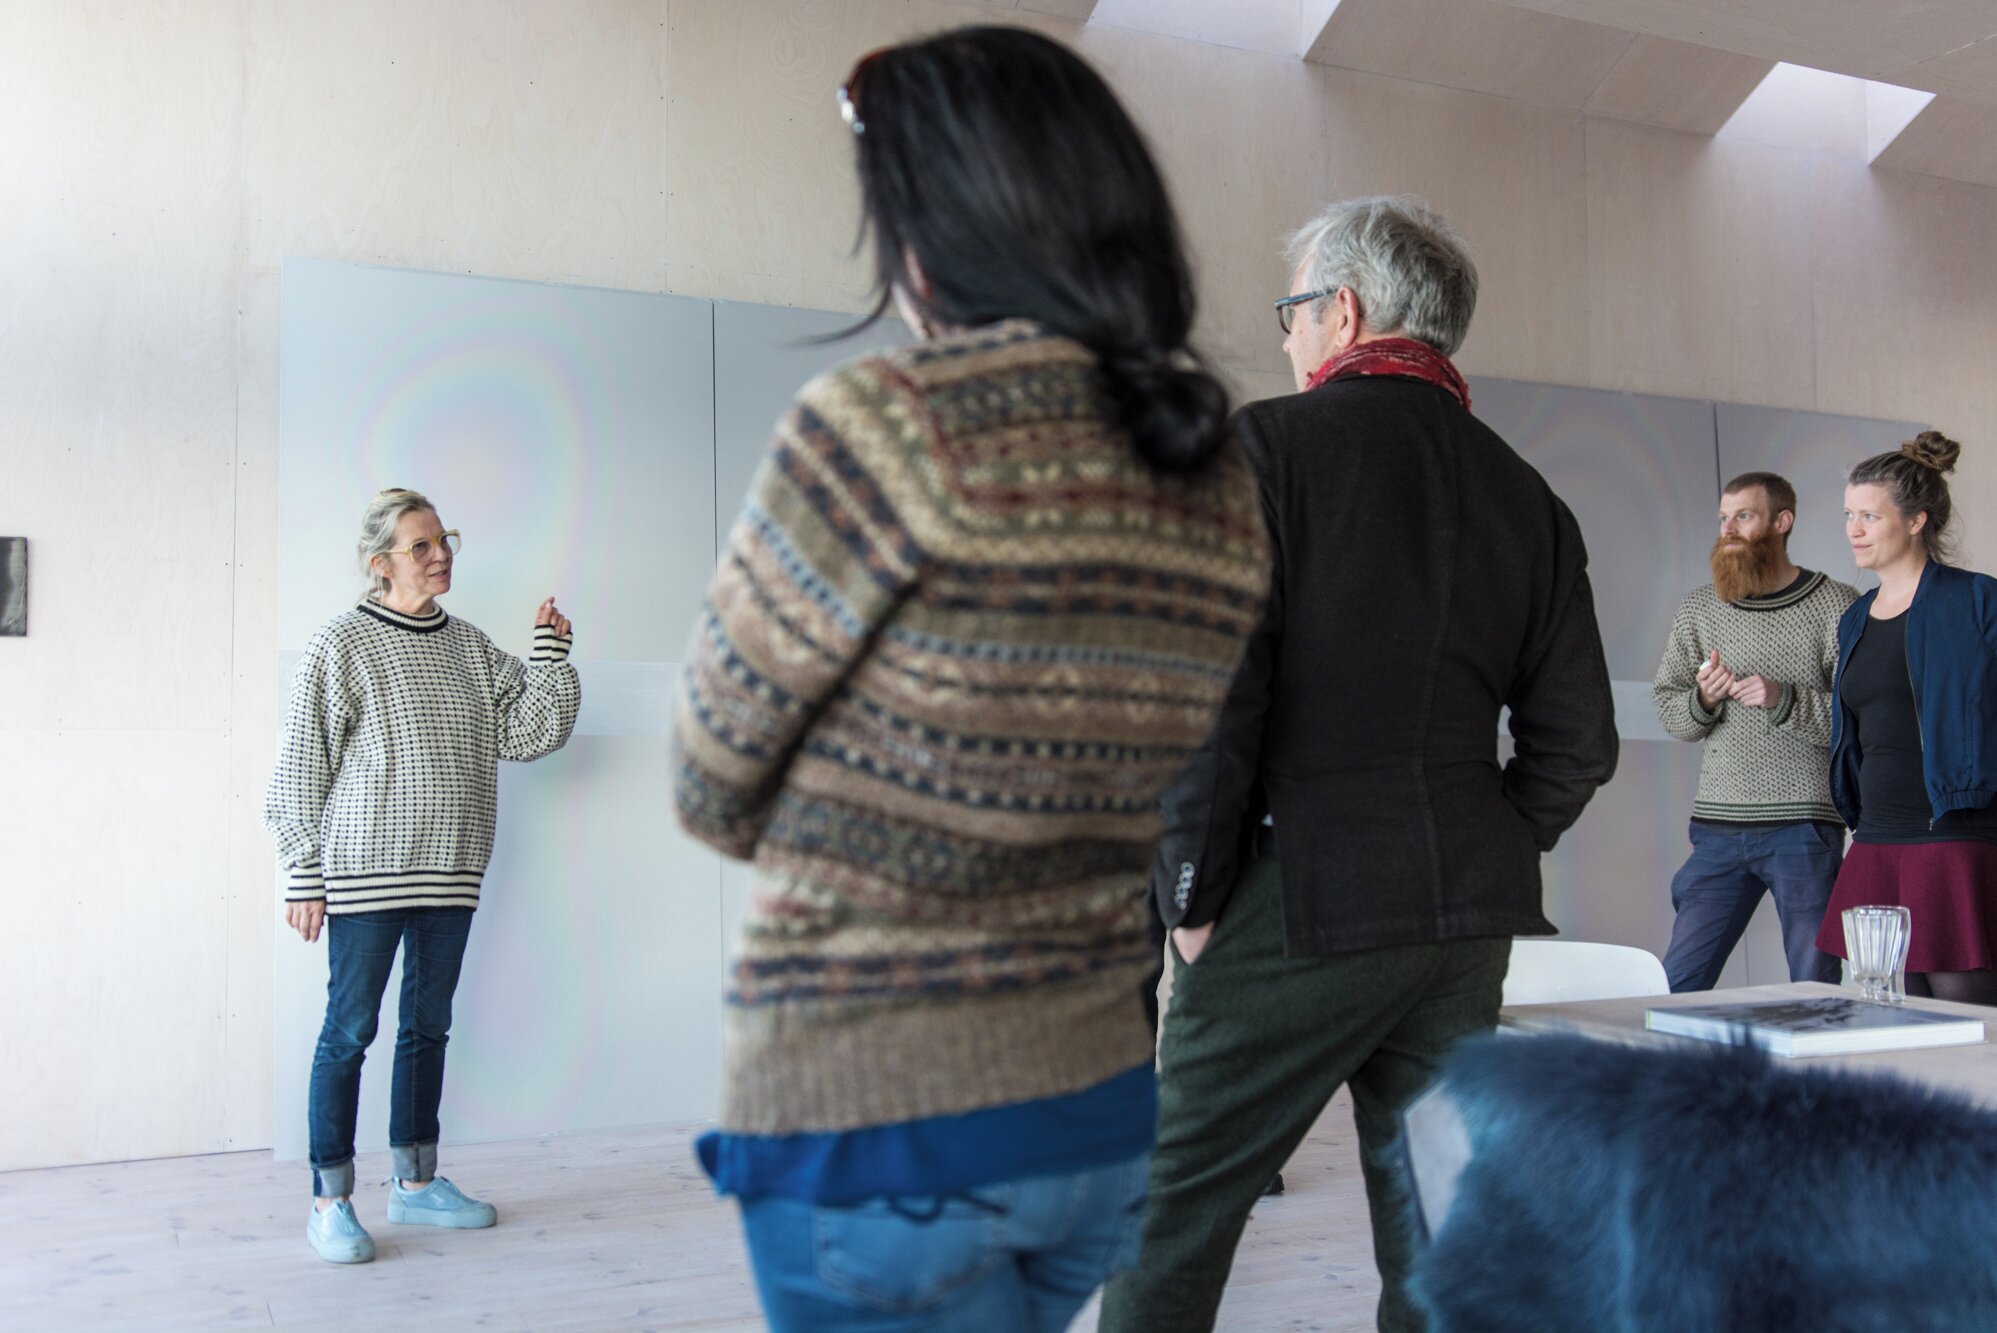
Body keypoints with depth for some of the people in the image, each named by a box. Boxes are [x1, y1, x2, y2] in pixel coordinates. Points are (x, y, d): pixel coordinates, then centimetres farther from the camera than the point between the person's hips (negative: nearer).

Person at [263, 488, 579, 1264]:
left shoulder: (469, 646, 10)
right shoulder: (342, 646, -6)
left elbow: (527, 732, 8)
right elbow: (301, 768, -6)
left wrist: (550, 655, -3)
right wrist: (304, 879, -8)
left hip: (449, 874, 6)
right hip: (365, 872, -6)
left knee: (428, 1025, 13)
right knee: (350, 1029, 0)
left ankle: (415, 1183, 25)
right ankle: (331, 1203, 11)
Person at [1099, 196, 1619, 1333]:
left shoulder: (1267, 445, -6)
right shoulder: (1525, 494, 11)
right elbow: (1579, 741, 9)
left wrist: (1194, 898, -6)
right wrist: (1476, 862, 17)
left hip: (1300, 908, -6)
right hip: (1469, 927, 6)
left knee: (1173, 1215, 4)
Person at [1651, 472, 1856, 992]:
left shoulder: (1838, 606, 1)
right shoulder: (1697, 609, 12)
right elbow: (1667, 709, 11)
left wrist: (1783, 699, -17)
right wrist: (1702, 700, -9)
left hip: (1806, 826, -3)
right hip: (1718, 824, 3)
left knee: (1815, 988, 3)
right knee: (1678, 983, 3)